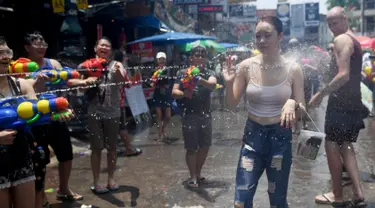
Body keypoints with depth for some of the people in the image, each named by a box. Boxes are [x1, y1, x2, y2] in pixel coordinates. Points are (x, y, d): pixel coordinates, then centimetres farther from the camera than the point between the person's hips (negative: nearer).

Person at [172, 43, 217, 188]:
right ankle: (193, 176, 16)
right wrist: (184, 93, -27)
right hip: (189, 116, -3)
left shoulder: (209, 73, 3)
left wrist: (200, 80, -40)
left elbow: (212, 85, -19)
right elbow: (174, 92, -5)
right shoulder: (182, 73, 0)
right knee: (191, 148, 1)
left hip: (205, 115, 3)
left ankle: (198, 173, 30)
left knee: (205, 146, 11)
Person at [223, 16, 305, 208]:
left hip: (281, 137, 0)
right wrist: (229, 83, -17)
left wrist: (292, 104, -24)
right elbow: (232, 104, 2)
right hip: (253, 135, 1)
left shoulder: (293, 69, -7)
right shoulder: (247, 66, -5)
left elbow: (301, 111, -2)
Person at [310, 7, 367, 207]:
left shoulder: (341, 40, -13)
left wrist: (320, 94, -17)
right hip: (353, 102, 9)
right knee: (345, 146, 14)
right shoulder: (354, 40, 17)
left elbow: (343, 75, -22)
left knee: (332, 145, 2)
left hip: (341, 102, -9)